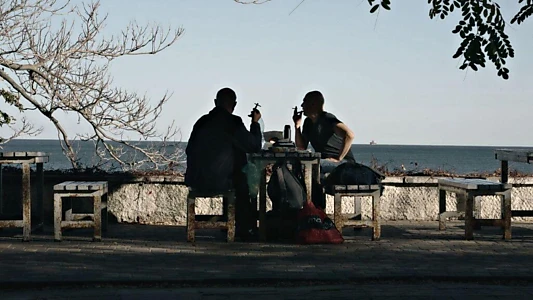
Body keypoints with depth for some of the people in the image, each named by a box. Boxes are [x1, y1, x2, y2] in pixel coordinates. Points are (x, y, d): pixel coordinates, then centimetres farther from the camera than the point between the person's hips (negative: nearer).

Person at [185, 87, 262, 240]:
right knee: (242, 181, 26)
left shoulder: (202, 121, 9)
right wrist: (255, 123, 11)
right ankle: (245, 228, 34)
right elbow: (254, 146, -3)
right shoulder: (233, 122, -9)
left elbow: (189, 150, 15)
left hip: (194, 180, 6)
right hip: (217, 181, -6)